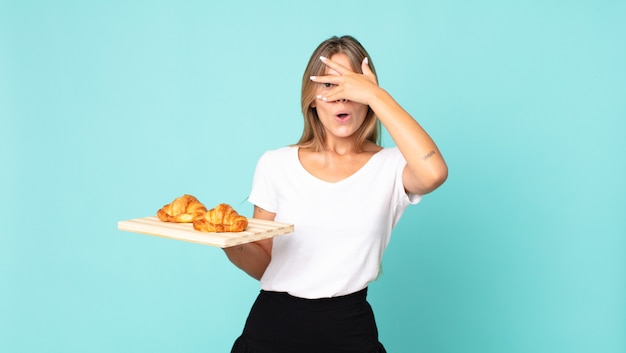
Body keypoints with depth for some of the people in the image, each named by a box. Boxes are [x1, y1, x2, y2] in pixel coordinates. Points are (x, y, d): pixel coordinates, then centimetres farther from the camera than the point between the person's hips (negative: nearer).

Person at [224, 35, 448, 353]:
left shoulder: (390, 167, -4)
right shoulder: (275, 165, 2)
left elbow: (434, 173, -29)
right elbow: (263, 264, 6)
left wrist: (376, 95, -21)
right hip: (272, 325, 2)